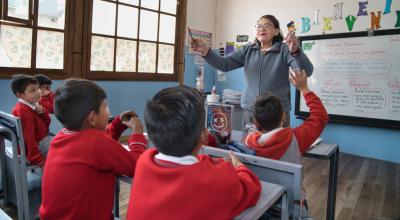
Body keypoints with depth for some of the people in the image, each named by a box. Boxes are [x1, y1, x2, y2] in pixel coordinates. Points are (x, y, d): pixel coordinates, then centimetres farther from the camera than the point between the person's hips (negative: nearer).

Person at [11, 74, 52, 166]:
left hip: (42, 138, 10)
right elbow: (28, 138, -29)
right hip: (37, 145, -10)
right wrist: (38, 159, -28)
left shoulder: (34, 104, 5)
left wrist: (43, 111, -12)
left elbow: (47, 123, 10)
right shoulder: (23, 111, -25)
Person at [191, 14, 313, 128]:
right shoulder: (248, 50, 8)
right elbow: (225, 64, -2)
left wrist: (295, 51, -35)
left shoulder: (285, 50, -3)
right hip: (249, 111, 3)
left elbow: (306, 72, -15)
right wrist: (206, 52, -20)